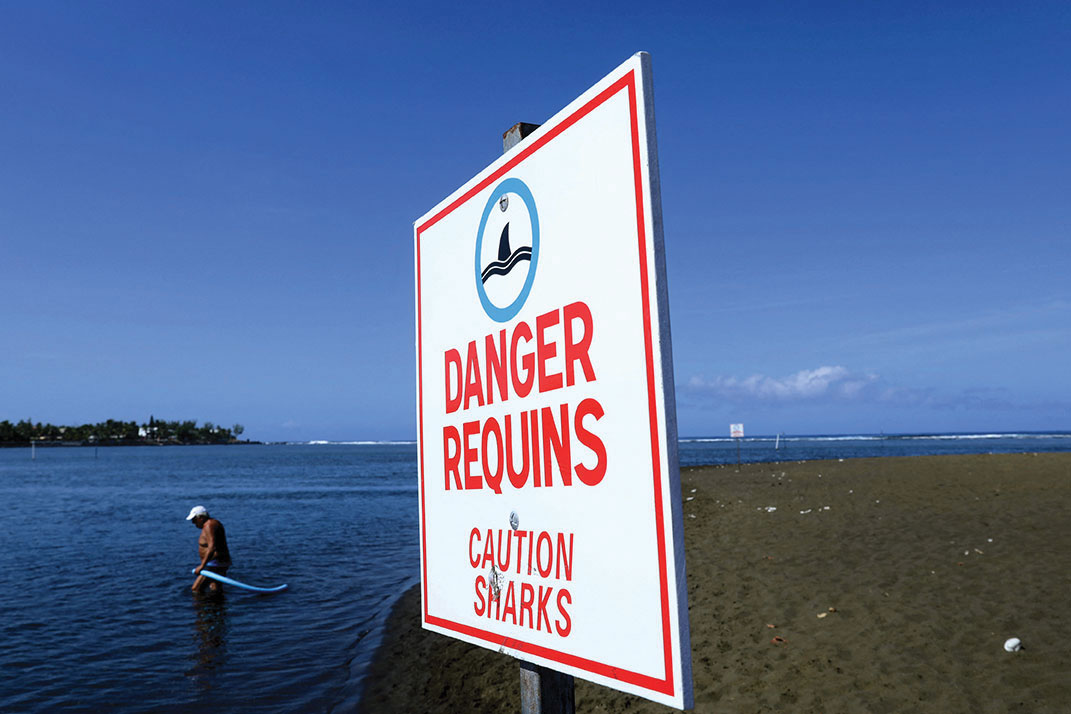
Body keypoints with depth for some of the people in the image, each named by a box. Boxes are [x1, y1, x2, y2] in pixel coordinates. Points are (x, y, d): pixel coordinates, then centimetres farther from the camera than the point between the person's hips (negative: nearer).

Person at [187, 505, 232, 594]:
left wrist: (202, 566, -29)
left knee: (196, 590, -9)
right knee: (215, 589, 17)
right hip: (221, 563, 11)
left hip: (215, 565, -11)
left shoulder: (208, 526, -18)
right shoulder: (211, 523, 13)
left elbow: (212, 548, -29)